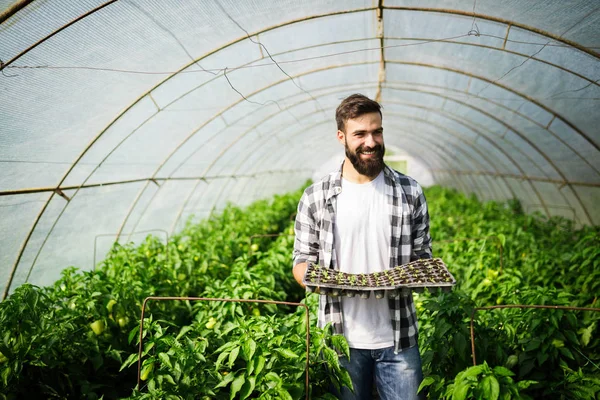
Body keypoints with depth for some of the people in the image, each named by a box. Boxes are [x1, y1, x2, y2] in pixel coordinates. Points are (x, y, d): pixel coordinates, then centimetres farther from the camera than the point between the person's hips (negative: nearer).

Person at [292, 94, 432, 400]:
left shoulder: (410, 192, 1)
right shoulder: (315, 197, -2)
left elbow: (422, 257, 7)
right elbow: (302, 260, 4)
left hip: (398, 340, 1)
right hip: (341, 338, 0)